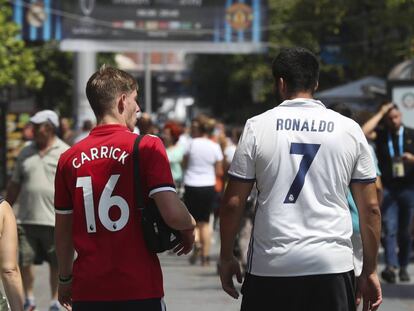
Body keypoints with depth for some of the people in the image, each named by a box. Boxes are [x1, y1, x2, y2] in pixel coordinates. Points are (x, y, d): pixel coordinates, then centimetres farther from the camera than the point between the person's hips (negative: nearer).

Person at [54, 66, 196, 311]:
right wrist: (190, 226, 7)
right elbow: (173, 214, -15)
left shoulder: (70, 158, 5)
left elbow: (63, 229, 11)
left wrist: (65, 279, 24)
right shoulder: (147, 147, -7)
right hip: (139, 290, -3)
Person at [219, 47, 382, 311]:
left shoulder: (257, 127, 0)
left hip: (271, 267, -1)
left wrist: (226, 257, 13)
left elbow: (233, 202, 0)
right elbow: (370, 207, 5)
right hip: (333, 266, 1)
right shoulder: (349, 129, 4)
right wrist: (370, 270, 13)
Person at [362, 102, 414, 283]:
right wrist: (380, 113, -6)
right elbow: (363, 132, -12)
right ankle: (391, 266, -26)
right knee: (389, 228, -15)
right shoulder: (381, 135, 7)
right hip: (387, 188, -2)